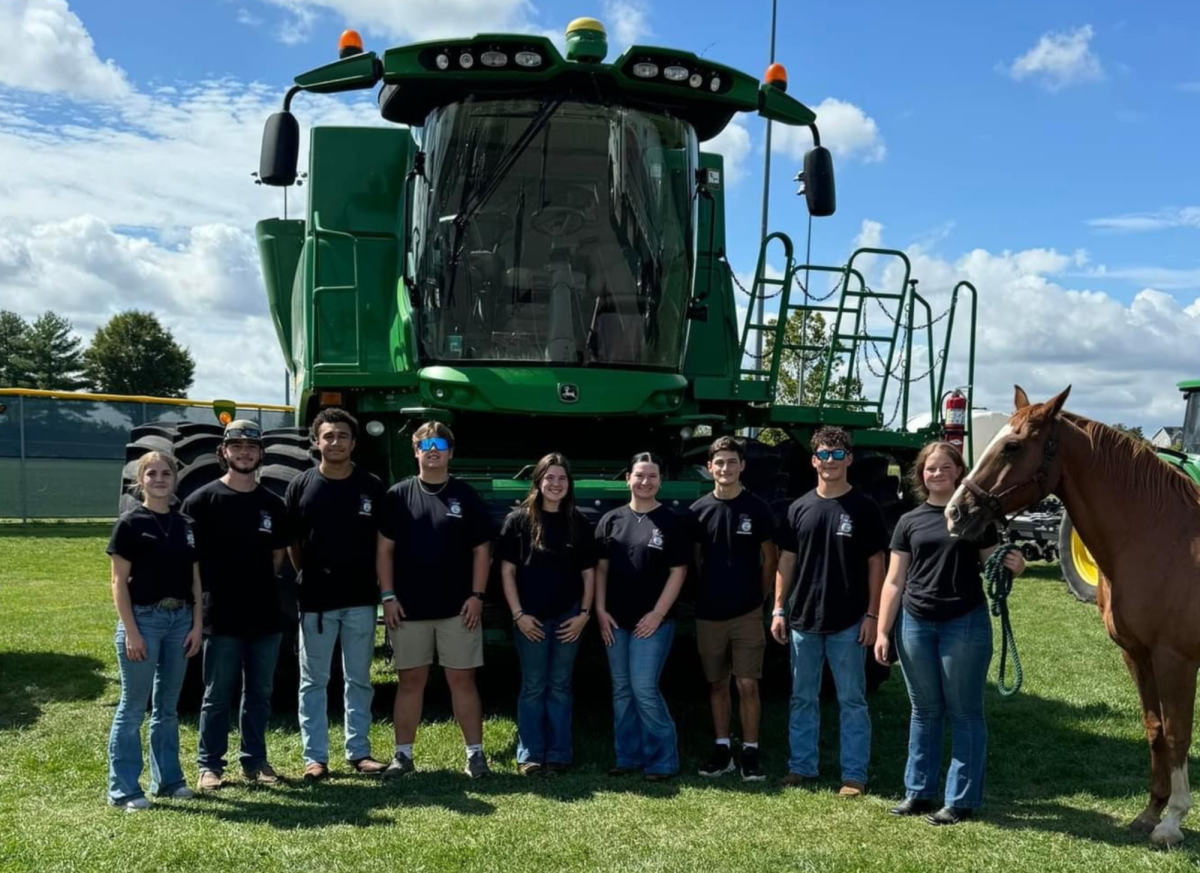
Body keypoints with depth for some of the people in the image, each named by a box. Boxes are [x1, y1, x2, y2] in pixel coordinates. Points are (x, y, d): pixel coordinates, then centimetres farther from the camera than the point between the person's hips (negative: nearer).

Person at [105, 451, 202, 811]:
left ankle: (168, 779, 23)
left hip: (179, 620, 5)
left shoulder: (184, 525, 10)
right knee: (133, 707, 0)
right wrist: (131, 631, -14)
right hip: (143, 618, -5)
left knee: (168, 706, 14)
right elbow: (119, 582, -8)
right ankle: (123, 790, 7)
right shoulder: (130, 523, -5)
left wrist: (197, 625, 4)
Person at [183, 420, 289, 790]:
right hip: (221, 616, -4)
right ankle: (209, 764, 16)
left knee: (260, 693, 12)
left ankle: (254, 760, 23)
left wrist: (260, 586, 8)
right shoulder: (203, 500, -5)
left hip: (266, 615, 4)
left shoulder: (272, 504, 9)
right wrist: (207, 593, -5)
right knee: (217, 695, 4)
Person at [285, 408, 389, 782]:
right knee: (314, 681, 7)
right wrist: (306, 576, 3)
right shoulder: (301, 485, -1)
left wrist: (380, 583, 2)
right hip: (316, 600, -1)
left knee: (358, 680, 10)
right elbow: (291, 540, 6)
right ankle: (315, 757, 15)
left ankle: (358, 752, 20)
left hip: (361, 599, 1)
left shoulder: (372, 487, 0)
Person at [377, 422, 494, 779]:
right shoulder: (398, 495, 3)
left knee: (462, 680, 4)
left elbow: (481, 550, 4)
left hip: (457, 608, 0)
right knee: (410, 681, 8)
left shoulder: (466, 496, 4)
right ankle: (403, 754, 17)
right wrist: (388, 596, -5)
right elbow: (384, 549, 2)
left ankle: (475, 753, 11)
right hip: (408, 608, 0)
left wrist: (477, 595, -4)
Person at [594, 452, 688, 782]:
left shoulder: (671, 522, -2)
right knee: (621, 691, 10)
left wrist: (657, 614, -11)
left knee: (645, 690, -8)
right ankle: (627, 757, 20)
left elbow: (678, 572, -5)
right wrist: (600, 610, 0)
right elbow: (600, 568, 9)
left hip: (653, 621, -4)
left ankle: (663, 760, 4)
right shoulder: (611, 520, 7)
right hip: (615, 621, 4)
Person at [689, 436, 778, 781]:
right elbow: (695, 559, 10)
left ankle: (750, 752, 9)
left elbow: (770, 559, 5)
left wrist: (759, 597, 2)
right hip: (709, 613, 2)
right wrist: (706, 594, 4)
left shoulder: (757, 508, -2)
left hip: (747, 613, -2)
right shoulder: (698, 510, 2)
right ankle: (722, 750, 20)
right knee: (717, 683, 10)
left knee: (748, 685, -2)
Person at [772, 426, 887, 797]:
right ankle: (802, 766, 23)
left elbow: (876, 564, -2)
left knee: (851, 701, 5)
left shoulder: (864, 508, -2)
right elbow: (786, 561, 8)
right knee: (803, 699, 12)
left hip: (848, 623, -3)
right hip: (802, 620, 3)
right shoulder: (799, 509, 6)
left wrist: (872, 614, -7)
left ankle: (854, 774, 13)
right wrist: (778, 609, 2)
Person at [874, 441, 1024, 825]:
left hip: (965, 623, -3)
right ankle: (919, 791, 23)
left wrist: (1013, 567, -17)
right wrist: (882, 631, 2)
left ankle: (962, 799, 13)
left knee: (964, 712, 4)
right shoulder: (909, 521, 8)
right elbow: (894, 582, 8)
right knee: (924, 710, 13)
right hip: (915, 624, 3)